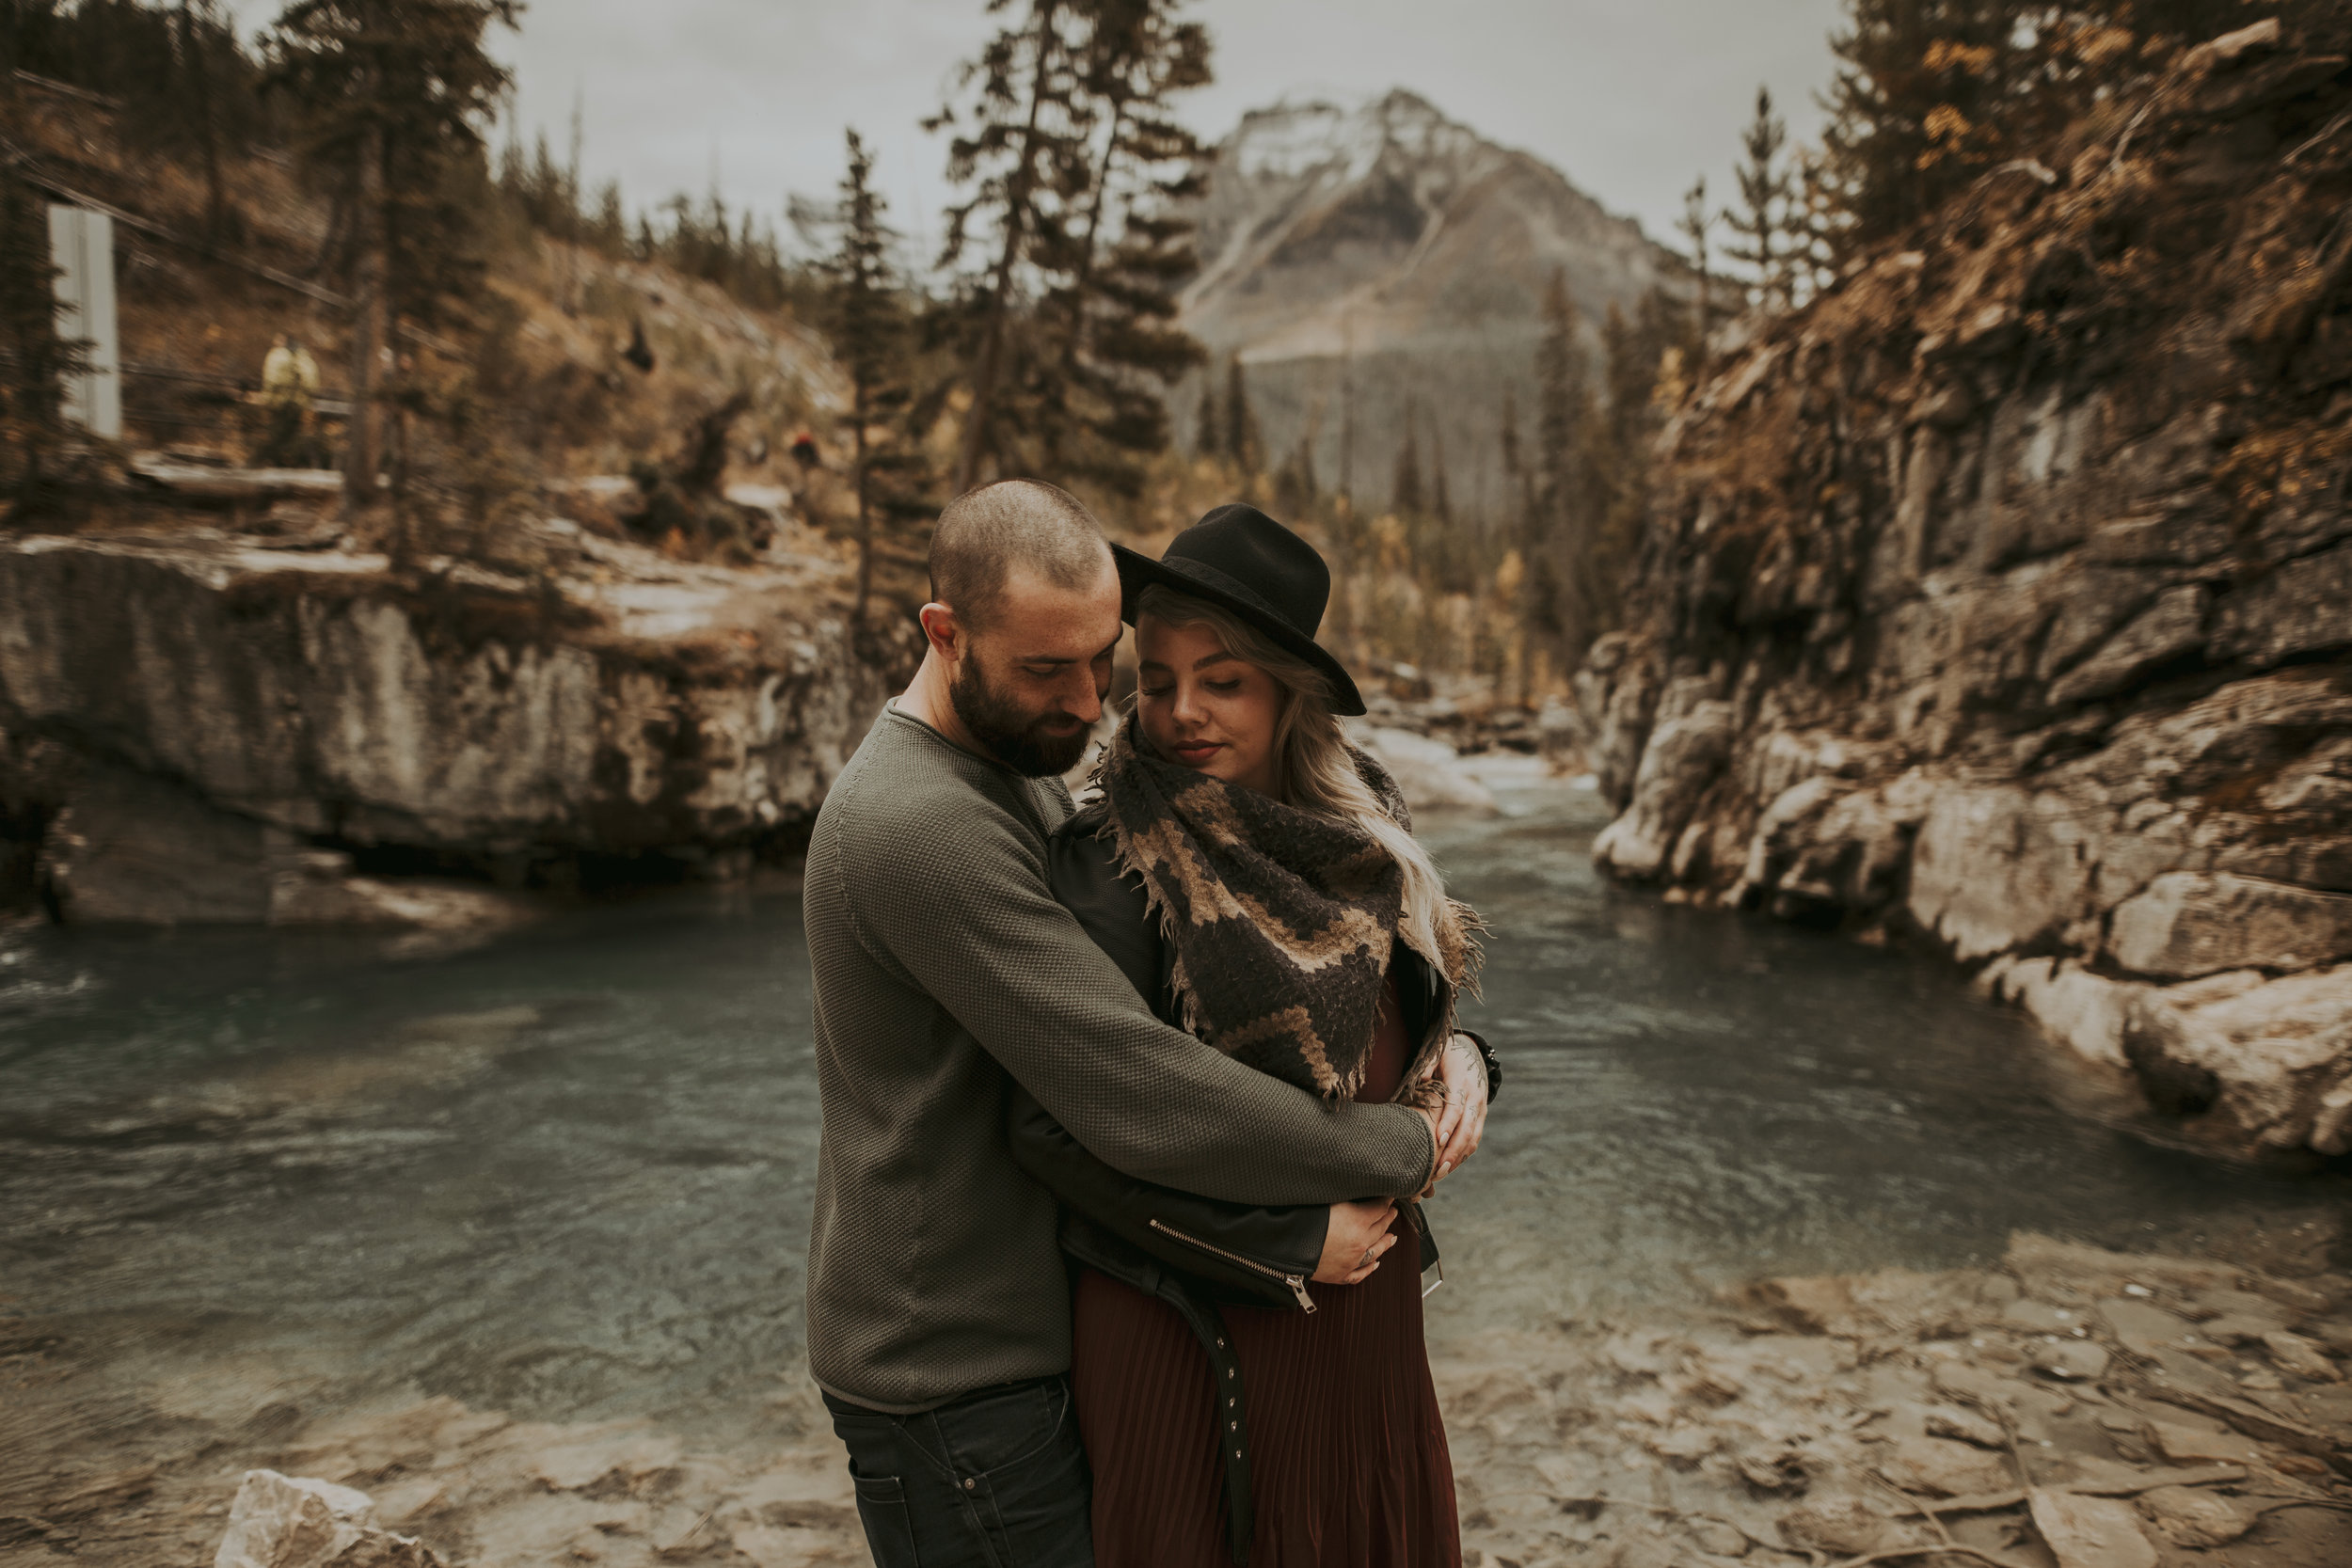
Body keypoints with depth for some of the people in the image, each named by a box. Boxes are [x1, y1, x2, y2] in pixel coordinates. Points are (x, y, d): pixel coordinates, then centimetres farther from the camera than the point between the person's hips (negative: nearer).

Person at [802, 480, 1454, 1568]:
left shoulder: (1023, 775, 5)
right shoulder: (922, 827, -28)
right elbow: (1143, 1100, -31)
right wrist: (1398, 1149, -18)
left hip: (1025, 1331, 9)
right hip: (956, 1383, -9)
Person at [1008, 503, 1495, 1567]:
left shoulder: (1360, 829, 1)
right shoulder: (1118, 863, -19)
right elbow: (1054, 1124, -22)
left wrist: (1458, 1057, -7)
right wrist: (1284, 1243, -18)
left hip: (1367, 1312, 7)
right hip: (1197, 1323, -6)